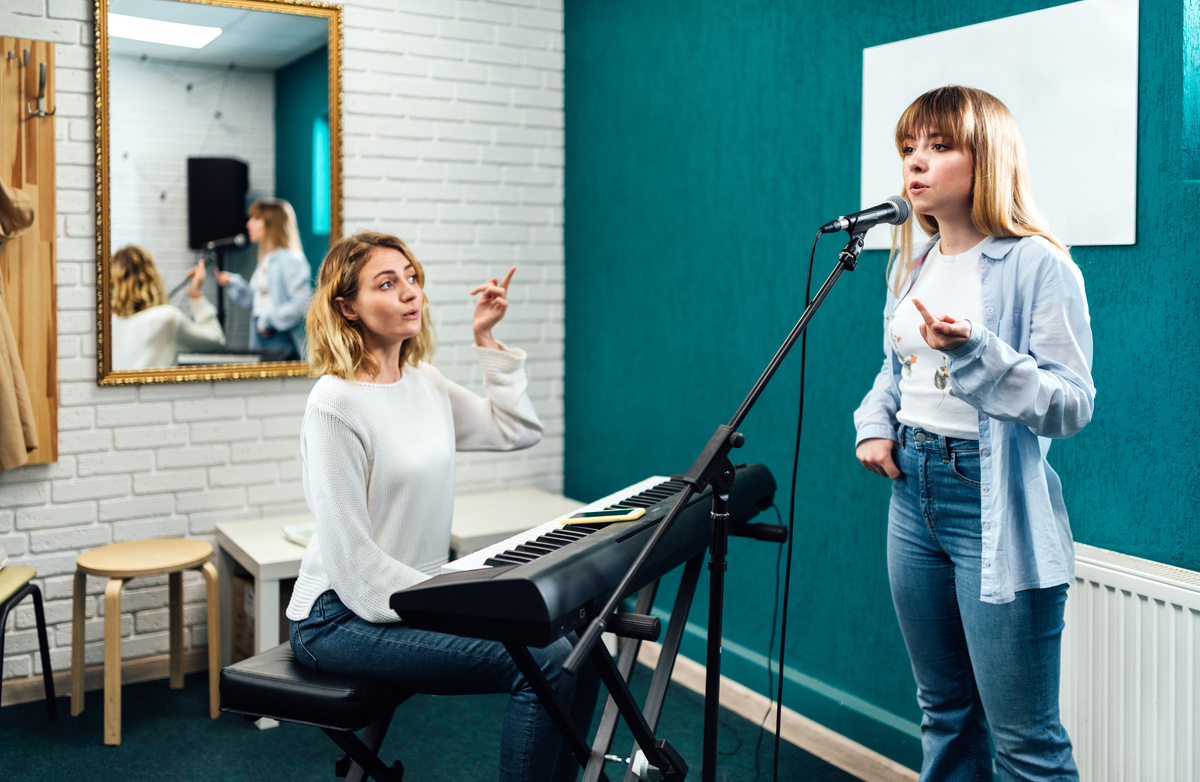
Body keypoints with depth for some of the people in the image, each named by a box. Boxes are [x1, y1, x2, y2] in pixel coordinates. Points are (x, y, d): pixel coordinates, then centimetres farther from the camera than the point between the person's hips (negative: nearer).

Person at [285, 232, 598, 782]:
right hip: (341, 618, -8)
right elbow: (352, 559, -19)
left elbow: (518, 431, 13)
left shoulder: (424, 382, 8)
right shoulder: (336, 403, -17)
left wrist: (486, 339, 8)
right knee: (543, 662, -22)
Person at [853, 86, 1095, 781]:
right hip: (913, 493, 7)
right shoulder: (912, 264, 10)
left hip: (995, 506, -7)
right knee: (944, 711, 20)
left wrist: (975, 351, -30)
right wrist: (874, 427, 5)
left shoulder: (1040, 265, -13)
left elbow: (1073, 406, -18)